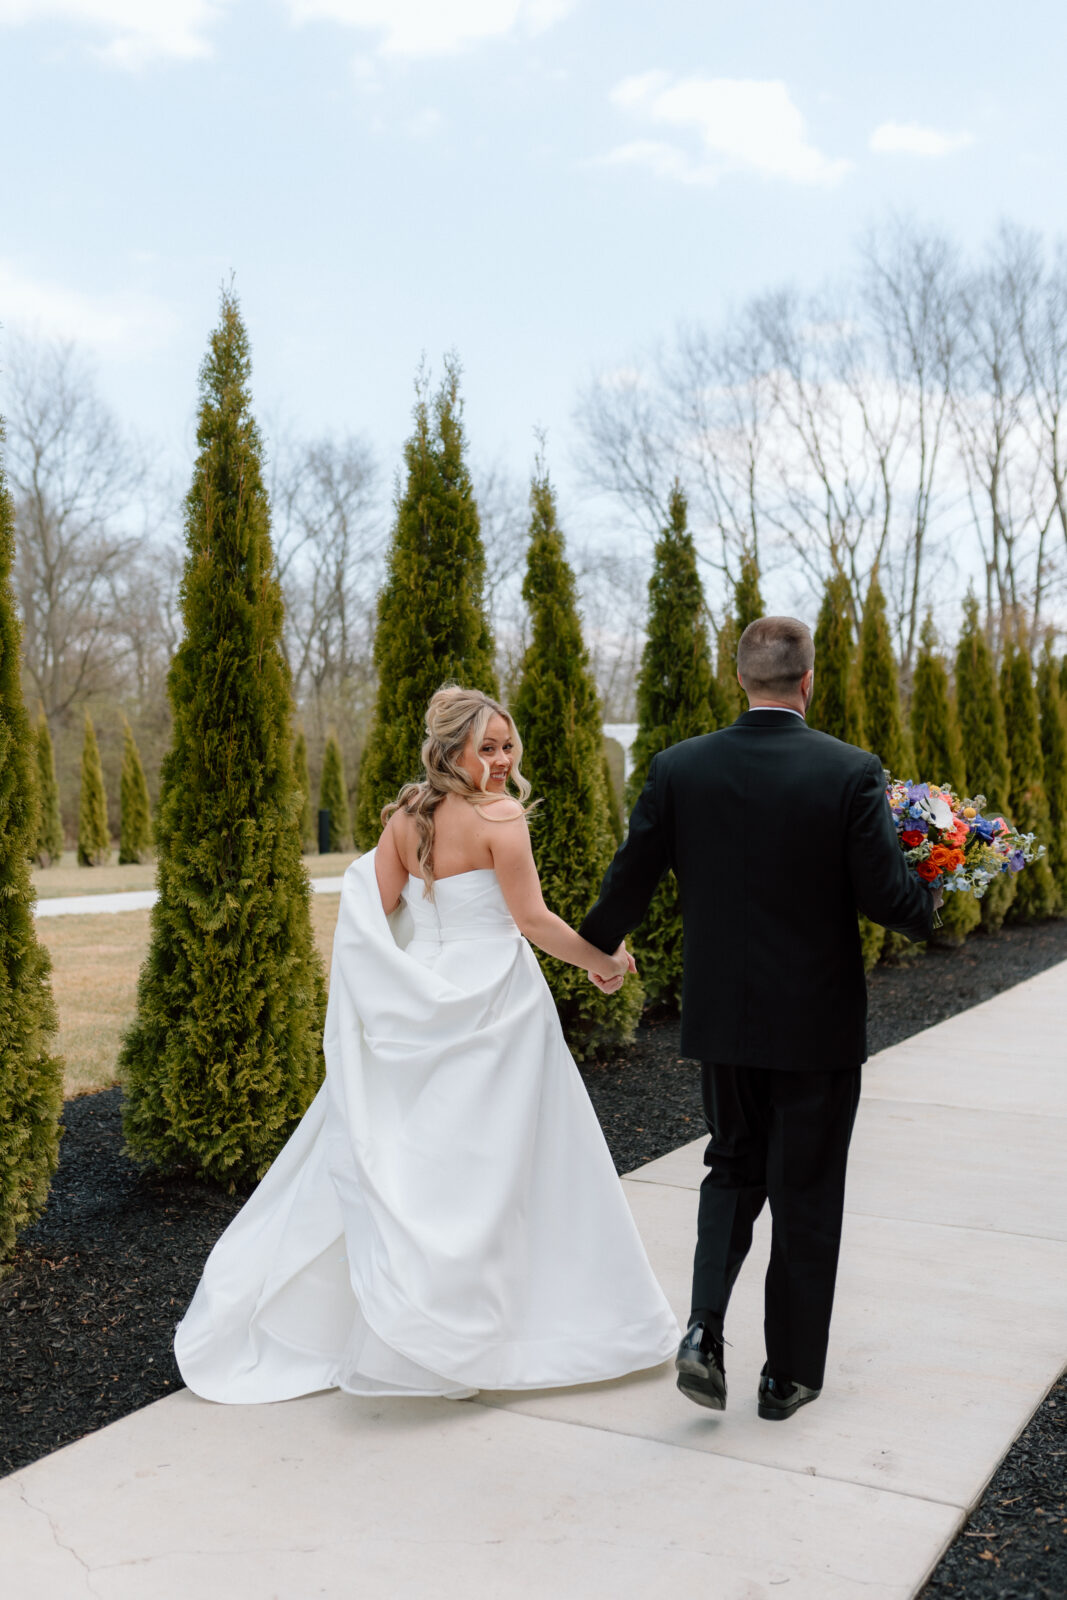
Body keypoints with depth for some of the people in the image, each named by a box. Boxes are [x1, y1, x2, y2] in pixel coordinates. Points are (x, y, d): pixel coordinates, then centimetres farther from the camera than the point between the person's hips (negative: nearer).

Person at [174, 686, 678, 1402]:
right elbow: (533, 920, -12)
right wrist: (603, 959, -1)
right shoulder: (501, 816, -11)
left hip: (422, 1001, 6)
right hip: (495, 1000, -6)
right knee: (498, 1162, 4)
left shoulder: (404, 816, 5)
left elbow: (372, 913, -2)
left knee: (393, 1151, 15)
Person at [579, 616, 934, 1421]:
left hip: (721, 1015, 2)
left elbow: (630, 879, -1)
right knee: (806, 1195, 12)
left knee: (734, 1168, 22)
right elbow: (886, 896, -14)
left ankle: (704, 1329, 6)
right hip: (818, 1023, -2)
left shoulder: (679, 767, -6)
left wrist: (601, 945, 18)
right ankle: (790, 1374, 24)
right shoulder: (852, 772, -13)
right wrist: (930, 900, 9)